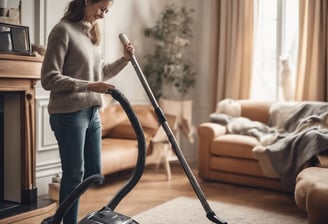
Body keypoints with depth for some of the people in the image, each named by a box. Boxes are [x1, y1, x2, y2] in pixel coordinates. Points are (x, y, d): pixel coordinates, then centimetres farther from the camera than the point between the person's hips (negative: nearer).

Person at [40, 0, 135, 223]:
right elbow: (49, 79, -16)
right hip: (68, 114, -8)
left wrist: (124, 59, 8)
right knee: (74, 174, 1)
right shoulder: (63, 30, -11)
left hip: (92, 112, 9)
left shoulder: (92, 33, 14)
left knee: (94, 172, 14)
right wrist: (89, 86, -21)